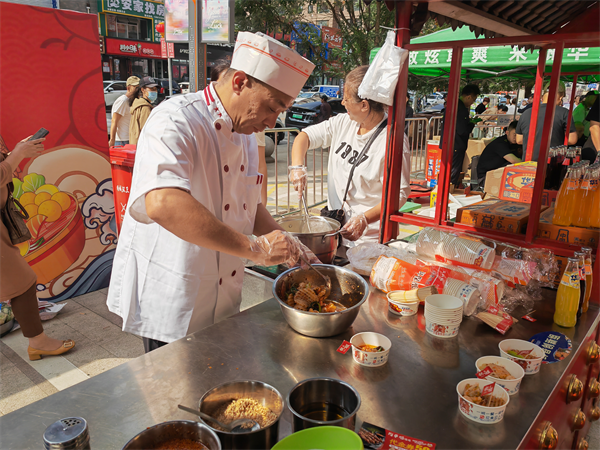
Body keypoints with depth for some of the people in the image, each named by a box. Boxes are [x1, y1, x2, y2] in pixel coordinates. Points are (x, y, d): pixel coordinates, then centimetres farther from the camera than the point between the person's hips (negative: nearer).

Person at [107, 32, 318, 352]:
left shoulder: (245, 136, 7)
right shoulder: (176, 121, -22)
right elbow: (162, 203, -40)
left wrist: (288, 247, 2)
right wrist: (254, 248, -38)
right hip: (170, 306, -8)